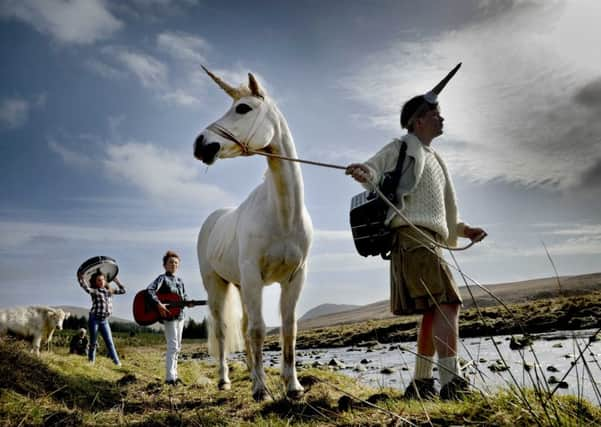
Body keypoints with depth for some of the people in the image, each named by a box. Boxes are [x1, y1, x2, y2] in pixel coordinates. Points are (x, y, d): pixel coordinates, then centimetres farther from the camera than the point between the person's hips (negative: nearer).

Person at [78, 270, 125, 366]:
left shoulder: (110, 290, 13)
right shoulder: (94, 291, -3)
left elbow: (123, 290, 19)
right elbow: (86, 288, -25)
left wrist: (116, 281, 15)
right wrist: (81, 279, -26)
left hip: (105, 321, 4)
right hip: (94, 319, -4)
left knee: (109, 342, 0)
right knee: (93, 342, 3)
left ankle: (117, 362, -5)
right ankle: (91, 361, 13)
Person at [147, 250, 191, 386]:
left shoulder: (179, 281, 15)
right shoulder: (162, 278, -6)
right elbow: (150, 290, -20)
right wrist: (159, 304, -30)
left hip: (180, 315, 8)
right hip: (168, 316, -7)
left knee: (177, 347, 12)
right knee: (172, 346, -11)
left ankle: (174, 374, 21)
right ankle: (169, 377, -7)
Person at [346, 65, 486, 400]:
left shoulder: (433, 158, 28)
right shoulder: (402, 149, 3)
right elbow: (374, 172, -10)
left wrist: (463, 229, 20)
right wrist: (364, 173, -33)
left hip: (429, 240, 9)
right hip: (411, 236, -9)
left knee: (434, 312, 8)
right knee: (447, 304, -19)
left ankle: (421, 383, 15)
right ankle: (452, 382, -19)